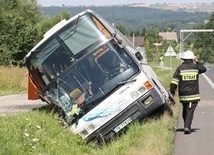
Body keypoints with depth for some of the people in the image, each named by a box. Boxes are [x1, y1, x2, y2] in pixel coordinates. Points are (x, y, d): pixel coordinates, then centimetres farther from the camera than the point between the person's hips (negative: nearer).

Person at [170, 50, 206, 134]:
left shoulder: (180, 68, -3)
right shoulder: (196, 67, -1)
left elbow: (174, 81, -8)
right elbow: (204, 69, 22)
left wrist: (172, 91, -1)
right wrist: (197, 62, 29)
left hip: (183, 95, 2)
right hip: (194, 95, -1)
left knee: (185, 110, 18)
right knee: (190, 111, -6)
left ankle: (187, 126, 27)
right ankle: (187, 127, -20)